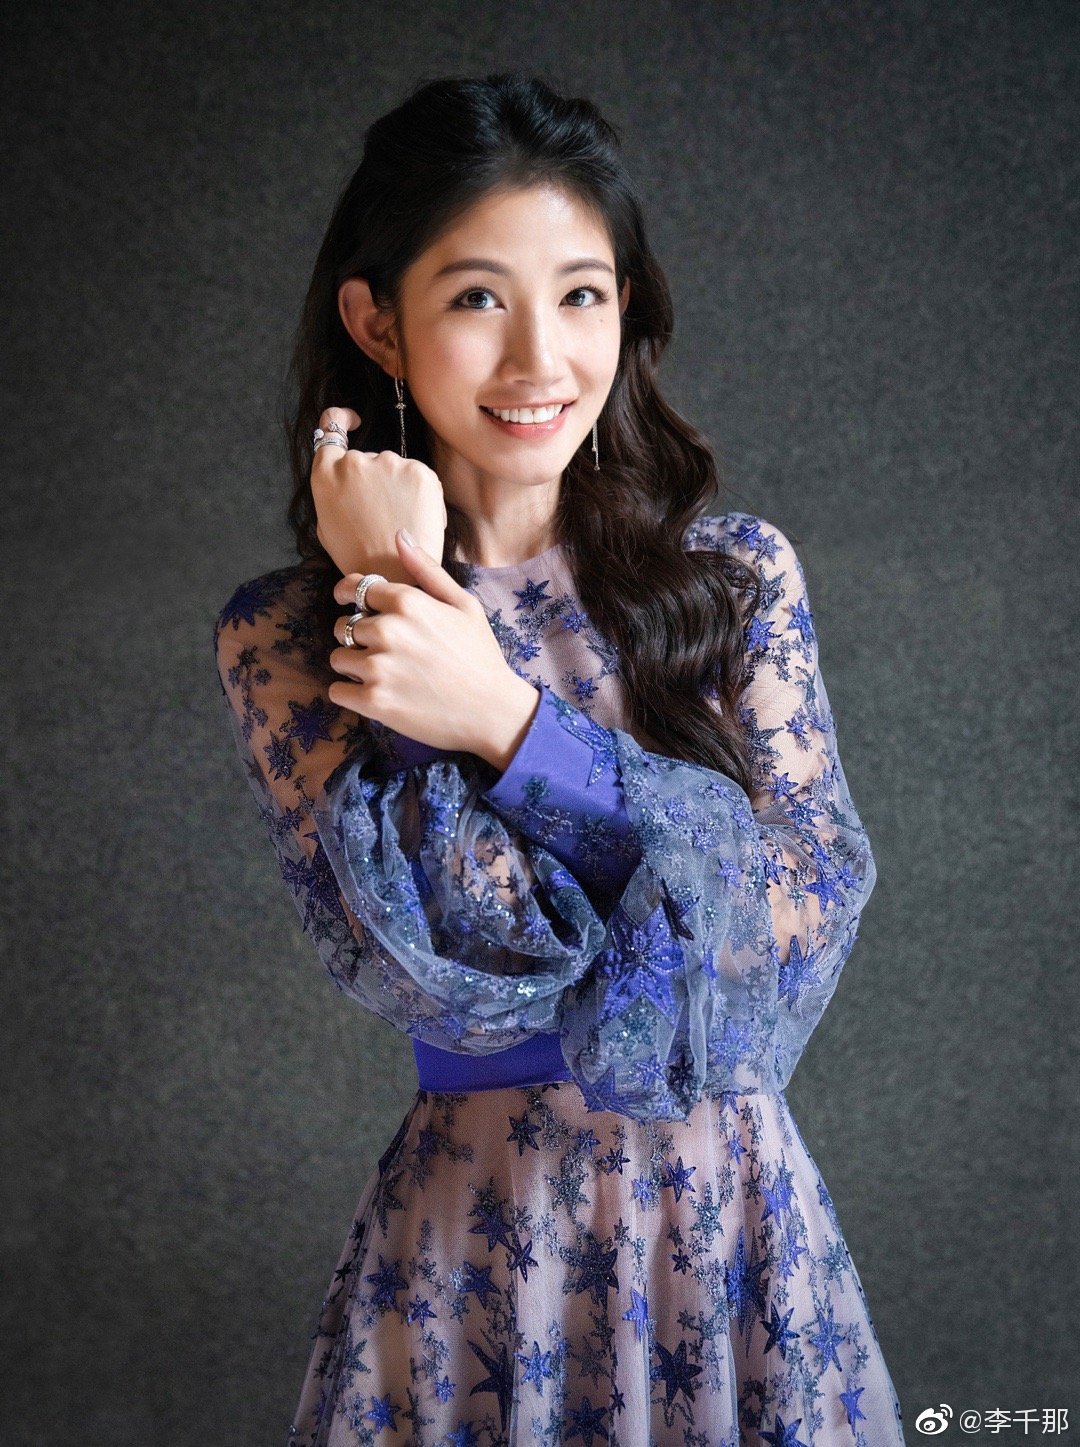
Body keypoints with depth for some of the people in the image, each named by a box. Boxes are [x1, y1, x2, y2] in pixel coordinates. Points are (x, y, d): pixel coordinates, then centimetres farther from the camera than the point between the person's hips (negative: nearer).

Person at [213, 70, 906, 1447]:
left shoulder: (739, 572, -3)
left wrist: (505, 721, -20)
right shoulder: (286, 635, -8)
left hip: (743, 1219, 2)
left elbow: (816, 906, -12)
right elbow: (453, 974, -17)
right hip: (478, 1250, -2)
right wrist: (400, 592, -18)